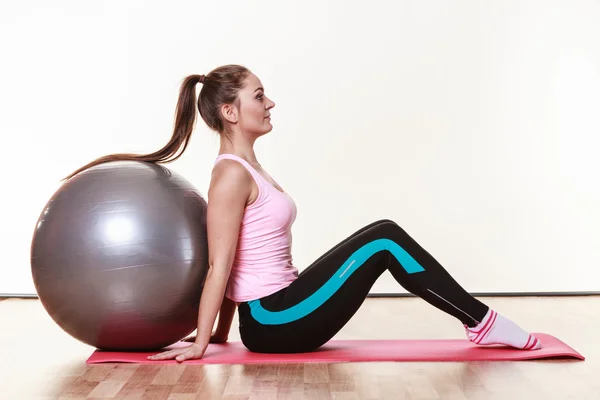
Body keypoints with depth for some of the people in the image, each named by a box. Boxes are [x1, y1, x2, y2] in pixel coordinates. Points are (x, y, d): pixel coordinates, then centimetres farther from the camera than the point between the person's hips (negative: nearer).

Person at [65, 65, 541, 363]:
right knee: (383, 242, -13)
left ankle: (478, 320, 5)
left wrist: (220, 334, 20)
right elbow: (221, 266, -17)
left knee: (384, 235, 2)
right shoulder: (231, 175, -16)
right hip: (273, 323, -9)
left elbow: (231, 265, 16)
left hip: (279, 312, 9)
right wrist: (199, 344, -15)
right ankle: (482, 324, -4)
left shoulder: (248, 168, 14)